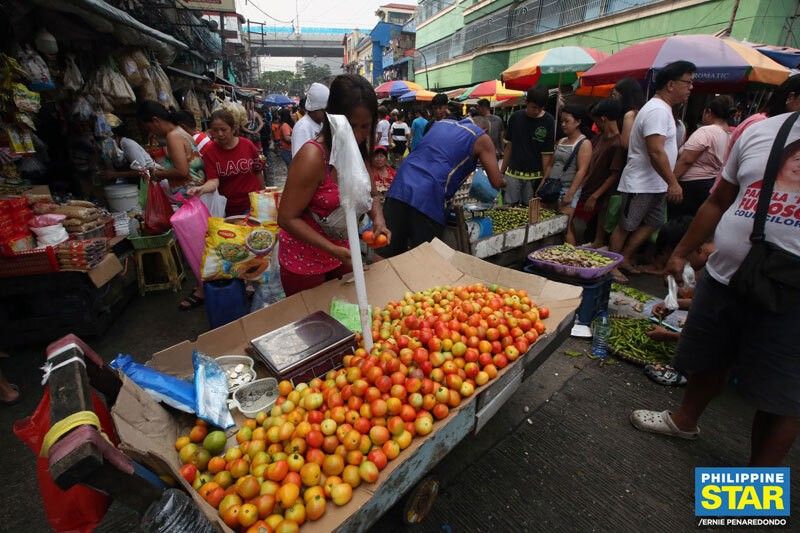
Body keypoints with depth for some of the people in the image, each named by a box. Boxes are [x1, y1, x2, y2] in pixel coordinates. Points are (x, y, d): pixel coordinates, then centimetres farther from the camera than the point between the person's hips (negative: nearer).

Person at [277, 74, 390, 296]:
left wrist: (378, 219, -16)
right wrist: (333, 250, -33)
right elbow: (287, 218, -25)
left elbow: (371, 194, 6)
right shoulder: (313, 156, -26)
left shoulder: (358, 150, -5)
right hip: (304, 261, -6)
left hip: (341, 250, 6)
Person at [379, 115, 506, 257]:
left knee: (384, 255, 9)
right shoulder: (481, 138, 12)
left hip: (400, 187, 6)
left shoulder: (442, 123, 28)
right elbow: (497, 182, 12)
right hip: (427, 198, -6)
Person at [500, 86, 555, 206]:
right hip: (512, 174, 2)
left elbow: (547, 154, -8)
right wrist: (501, 172, 8)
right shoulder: (516, 117, 3)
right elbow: (509, 146, 9)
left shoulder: (548, 121, -5)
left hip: (534, 177, -2)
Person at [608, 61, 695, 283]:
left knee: (652, 223, 15)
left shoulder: (662, 109, 16)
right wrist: (673, 183, -23)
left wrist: (669, 182, 23)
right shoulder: (657, 110, -18)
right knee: (625, 226, 0)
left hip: (656, 185, 10)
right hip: (641, 185, -10)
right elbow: (656, 152, -26)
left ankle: (625, 259, 23)